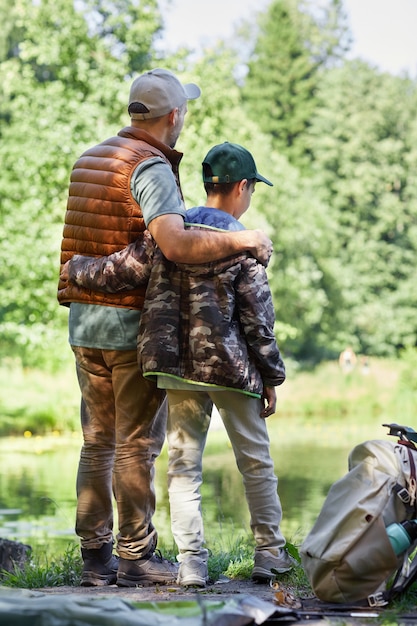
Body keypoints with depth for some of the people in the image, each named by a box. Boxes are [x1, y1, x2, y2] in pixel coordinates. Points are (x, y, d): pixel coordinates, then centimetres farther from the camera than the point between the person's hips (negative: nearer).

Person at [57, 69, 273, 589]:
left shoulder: (88, 160, 12)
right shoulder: (150, 168, -14)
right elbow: (174, 245, -28)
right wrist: (241, 241, -17)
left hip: (84, 322, 8)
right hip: (134, 327, -8)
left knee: (97, 443, 12)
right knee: (136, 446, 0)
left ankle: (95, 555, 15)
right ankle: (136, 557, 5)